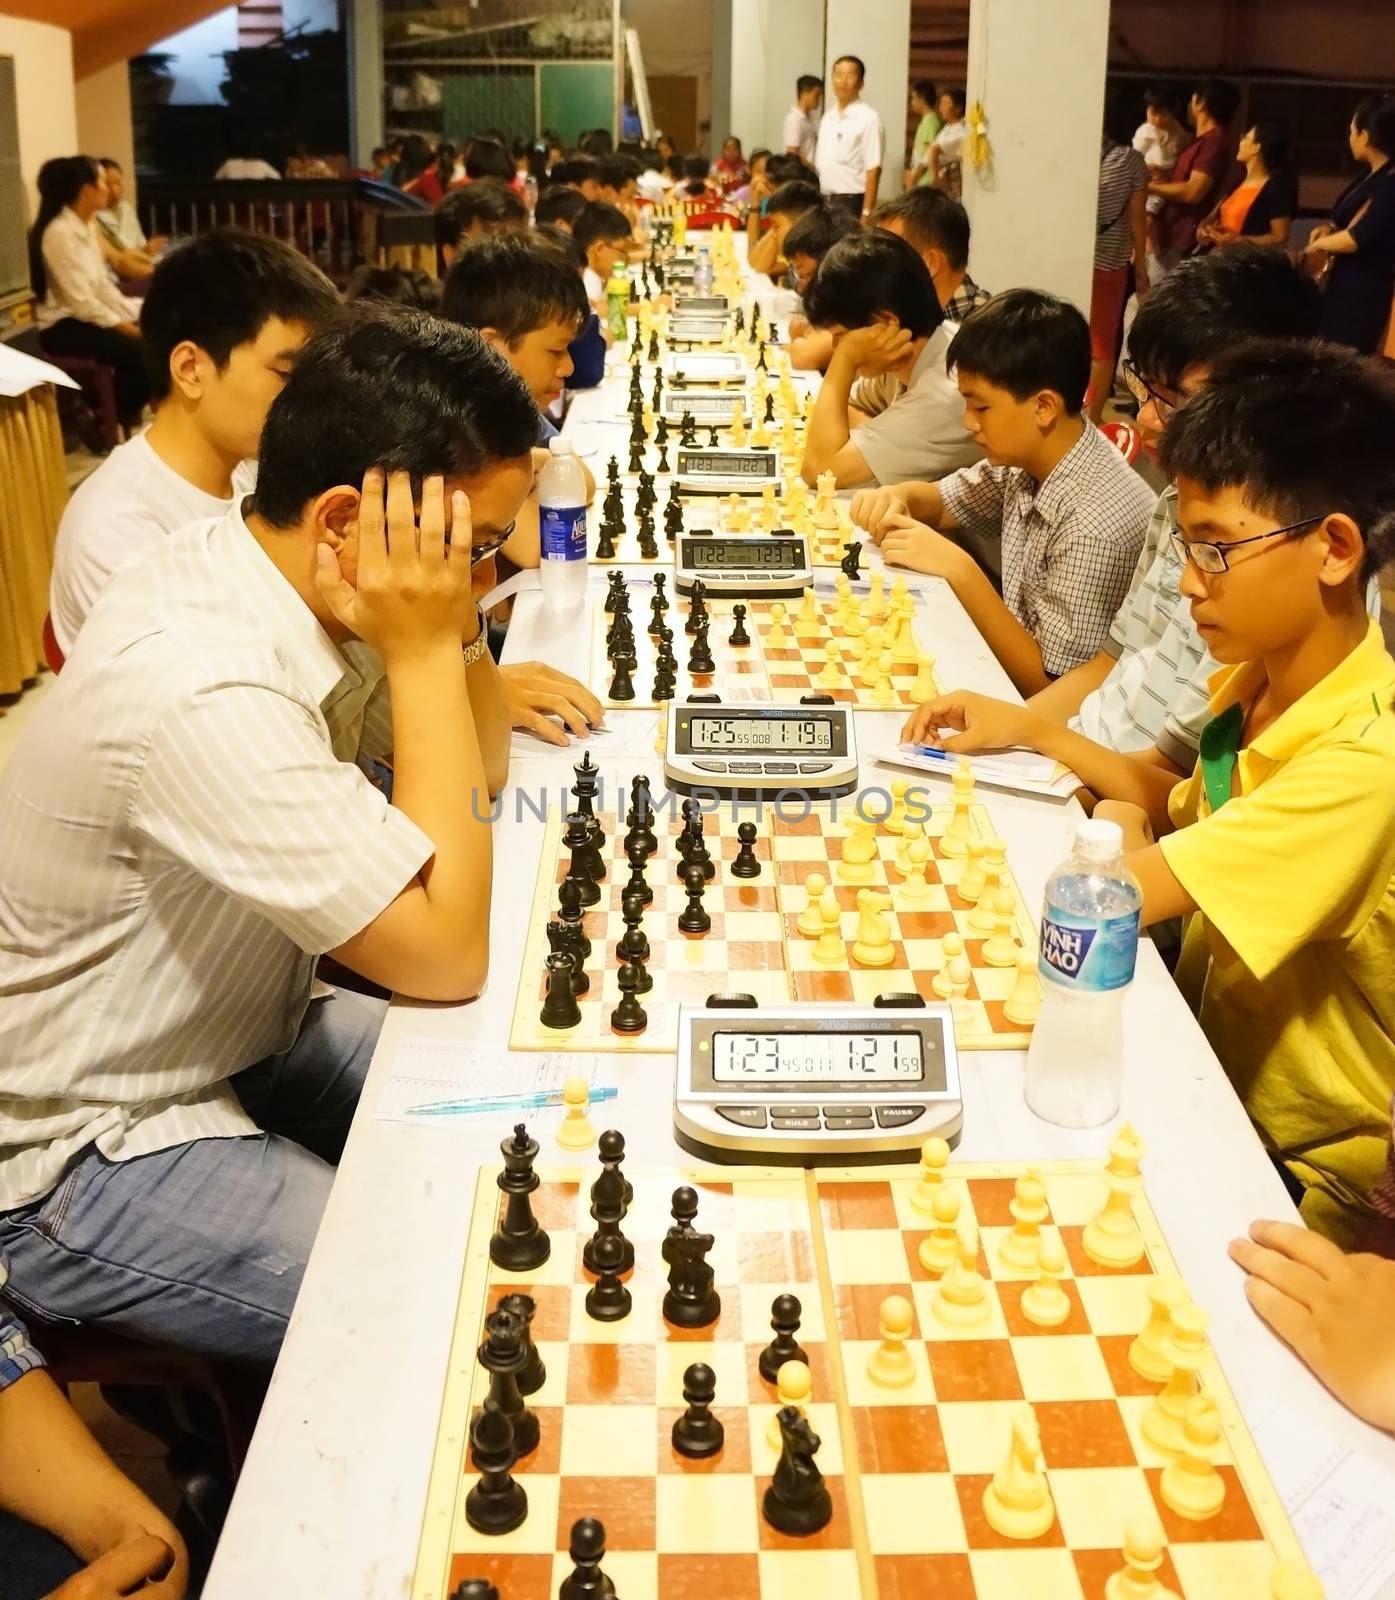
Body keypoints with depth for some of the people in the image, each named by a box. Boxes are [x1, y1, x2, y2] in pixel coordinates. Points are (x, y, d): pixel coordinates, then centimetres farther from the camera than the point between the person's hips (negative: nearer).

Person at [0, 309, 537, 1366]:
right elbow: (447, 955, -28)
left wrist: (452, 624, -13)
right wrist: (425, 647, -26)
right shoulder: (202, 692, -33)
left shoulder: (269, 575, -6)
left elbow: (480, 775, 6)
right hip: (85, 1163, -9)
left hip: (243, 1040, 9)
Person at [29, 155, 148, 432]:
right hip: (64, 327, -9)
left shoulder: (87, 226, 8)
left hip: (88, 318, 9)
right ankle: (110, 421, -6)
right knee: (137, 349, -27)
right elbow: (79, 300, -23)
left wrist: (133, 317, -2)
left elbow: (103, 284, 10)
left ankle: (126, 414, 4)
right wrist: (124, 326, -20)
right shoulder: (60, 232, -19)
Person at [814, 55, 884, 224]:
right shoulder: (828, 117, 13)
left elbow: (873, 170, -14)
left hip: (851, 202, -7)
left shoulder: (868, 119, -9)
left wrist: (866, 214, -19)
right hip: (824, 201, 7)